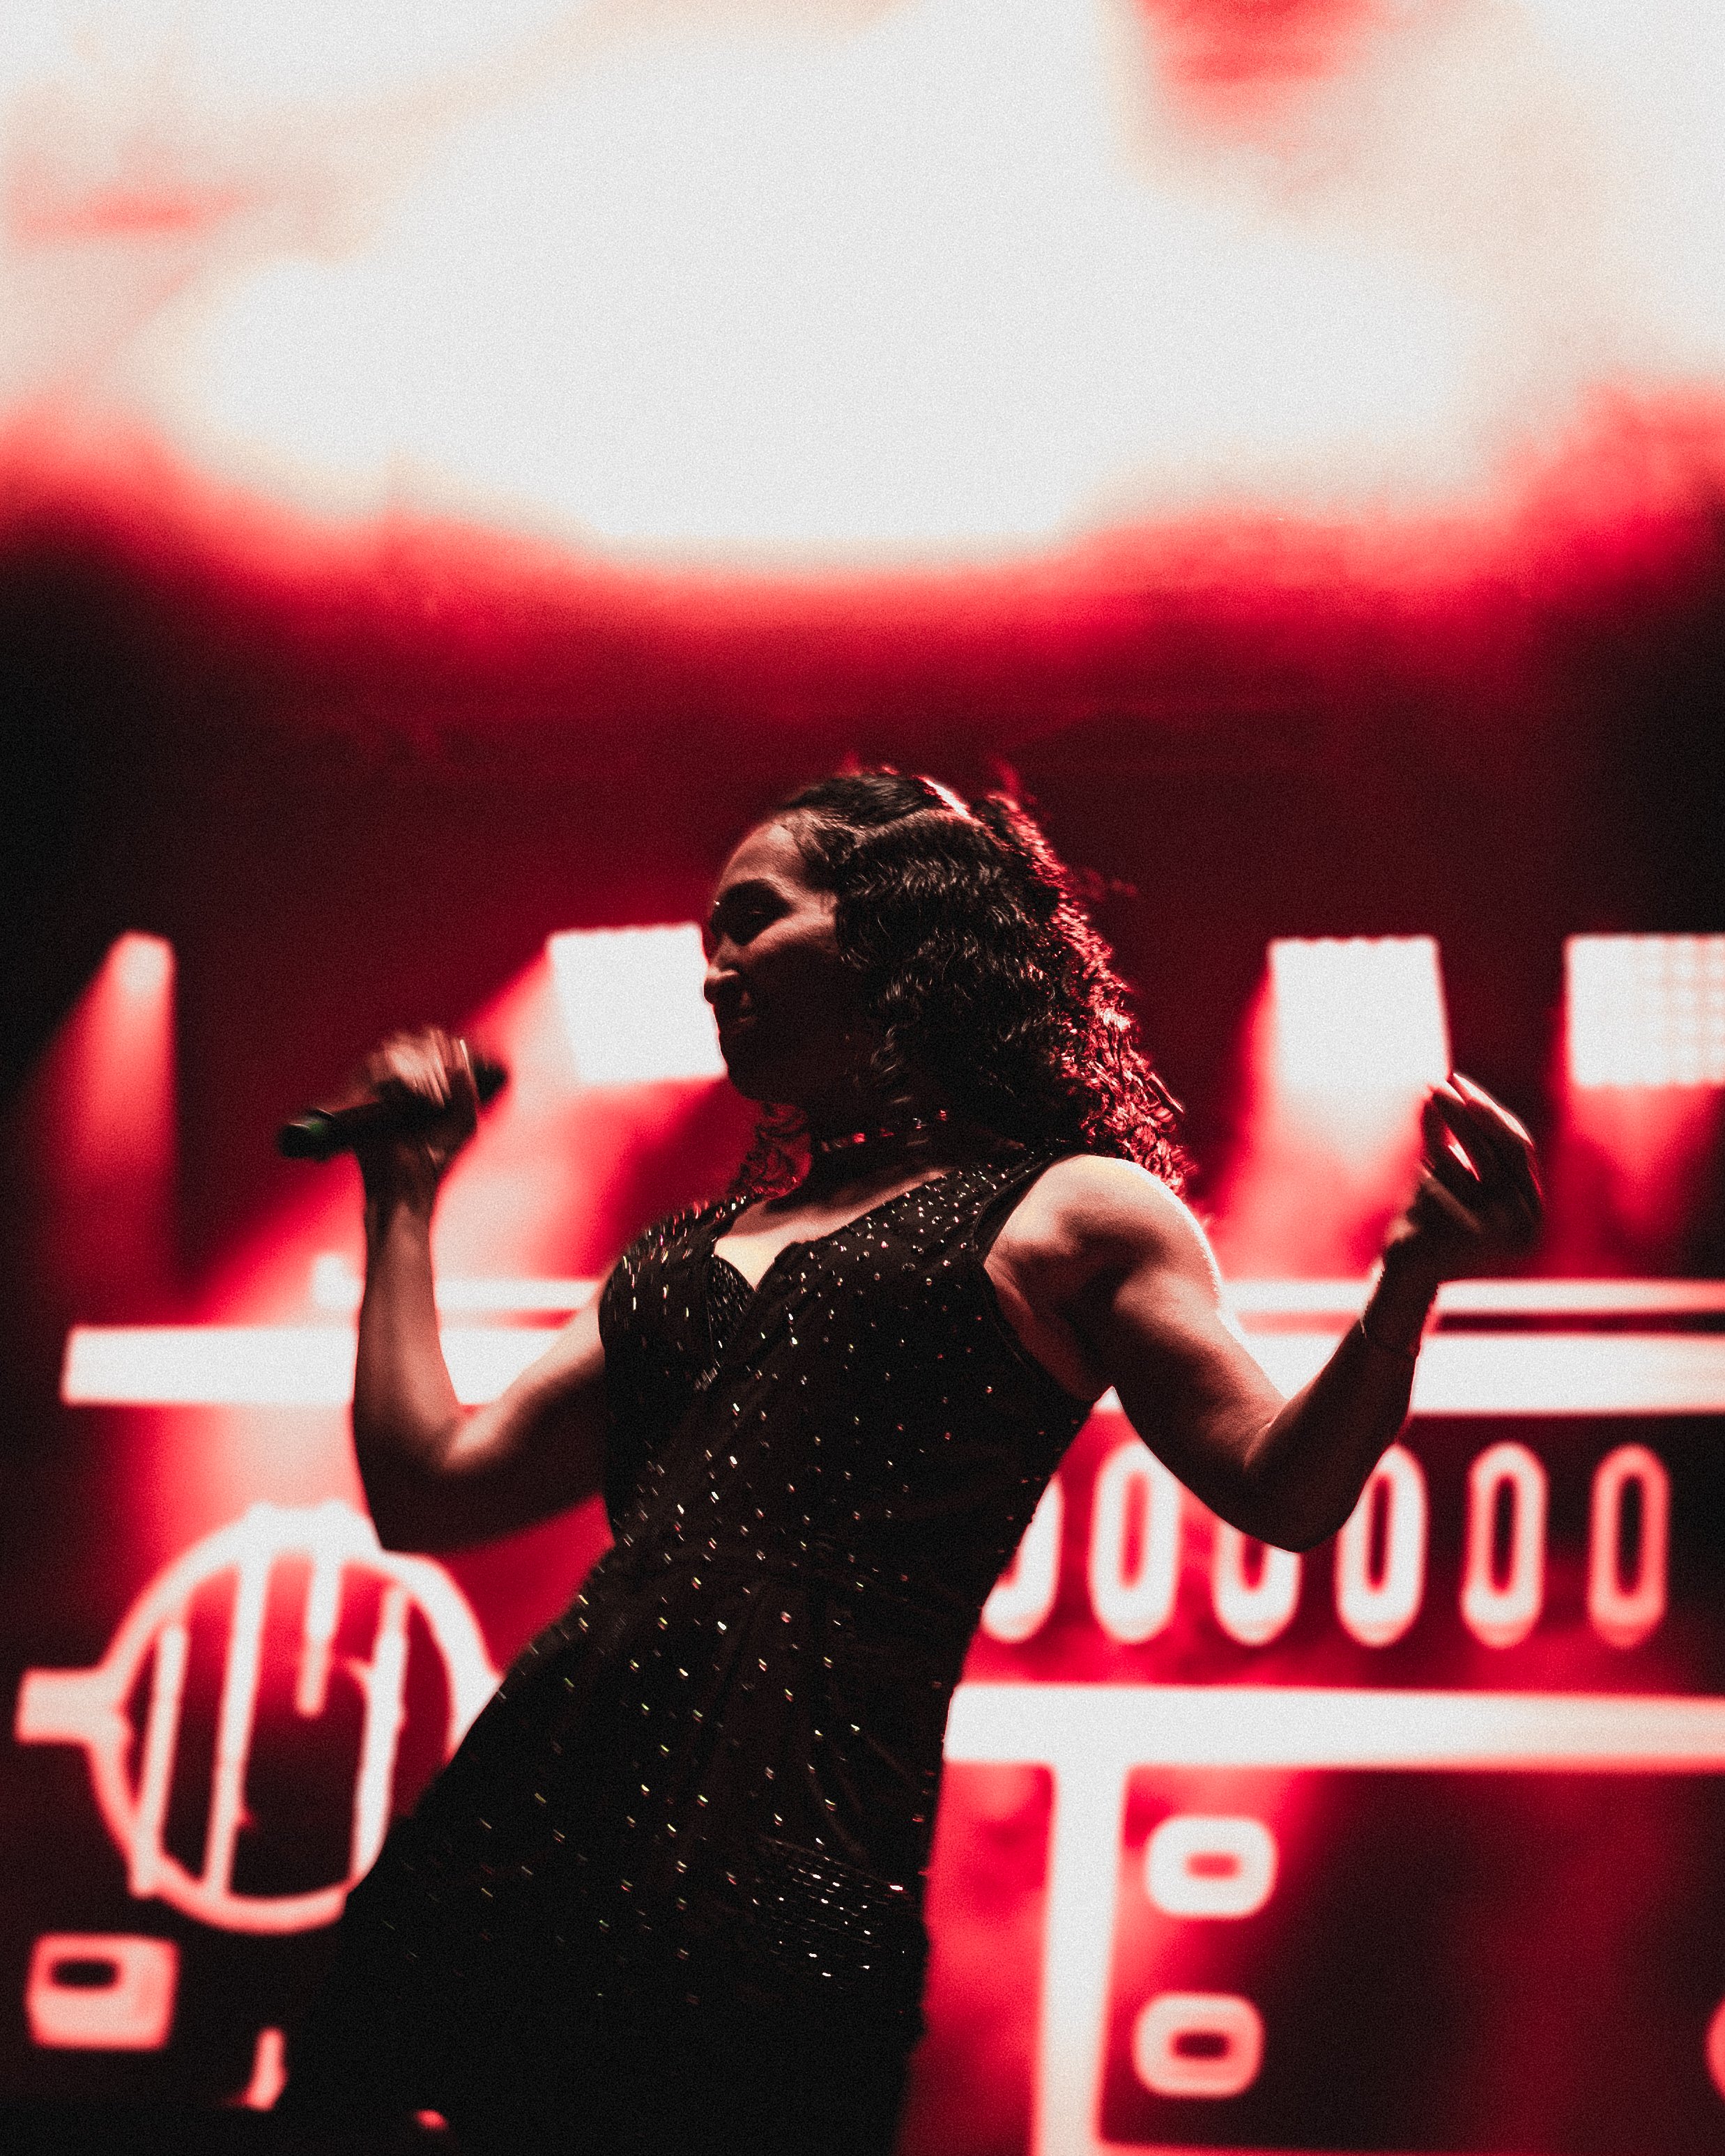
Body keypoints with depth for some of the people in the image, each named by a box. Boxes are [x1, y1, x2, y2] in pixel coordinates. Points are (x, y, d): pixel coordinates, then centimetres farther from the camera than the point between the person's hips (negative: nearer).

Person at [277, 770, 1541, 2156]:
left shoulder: (1075, 1212, 10)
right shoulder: (694, 1251, 24)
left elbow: (1284, 1490, 2)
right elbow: (429, 1488, 24)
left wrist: (1414, 1279, -15)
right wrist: (406, 1194, 29)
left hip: (778, 1864, -5)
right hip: (522, 1822, 5)